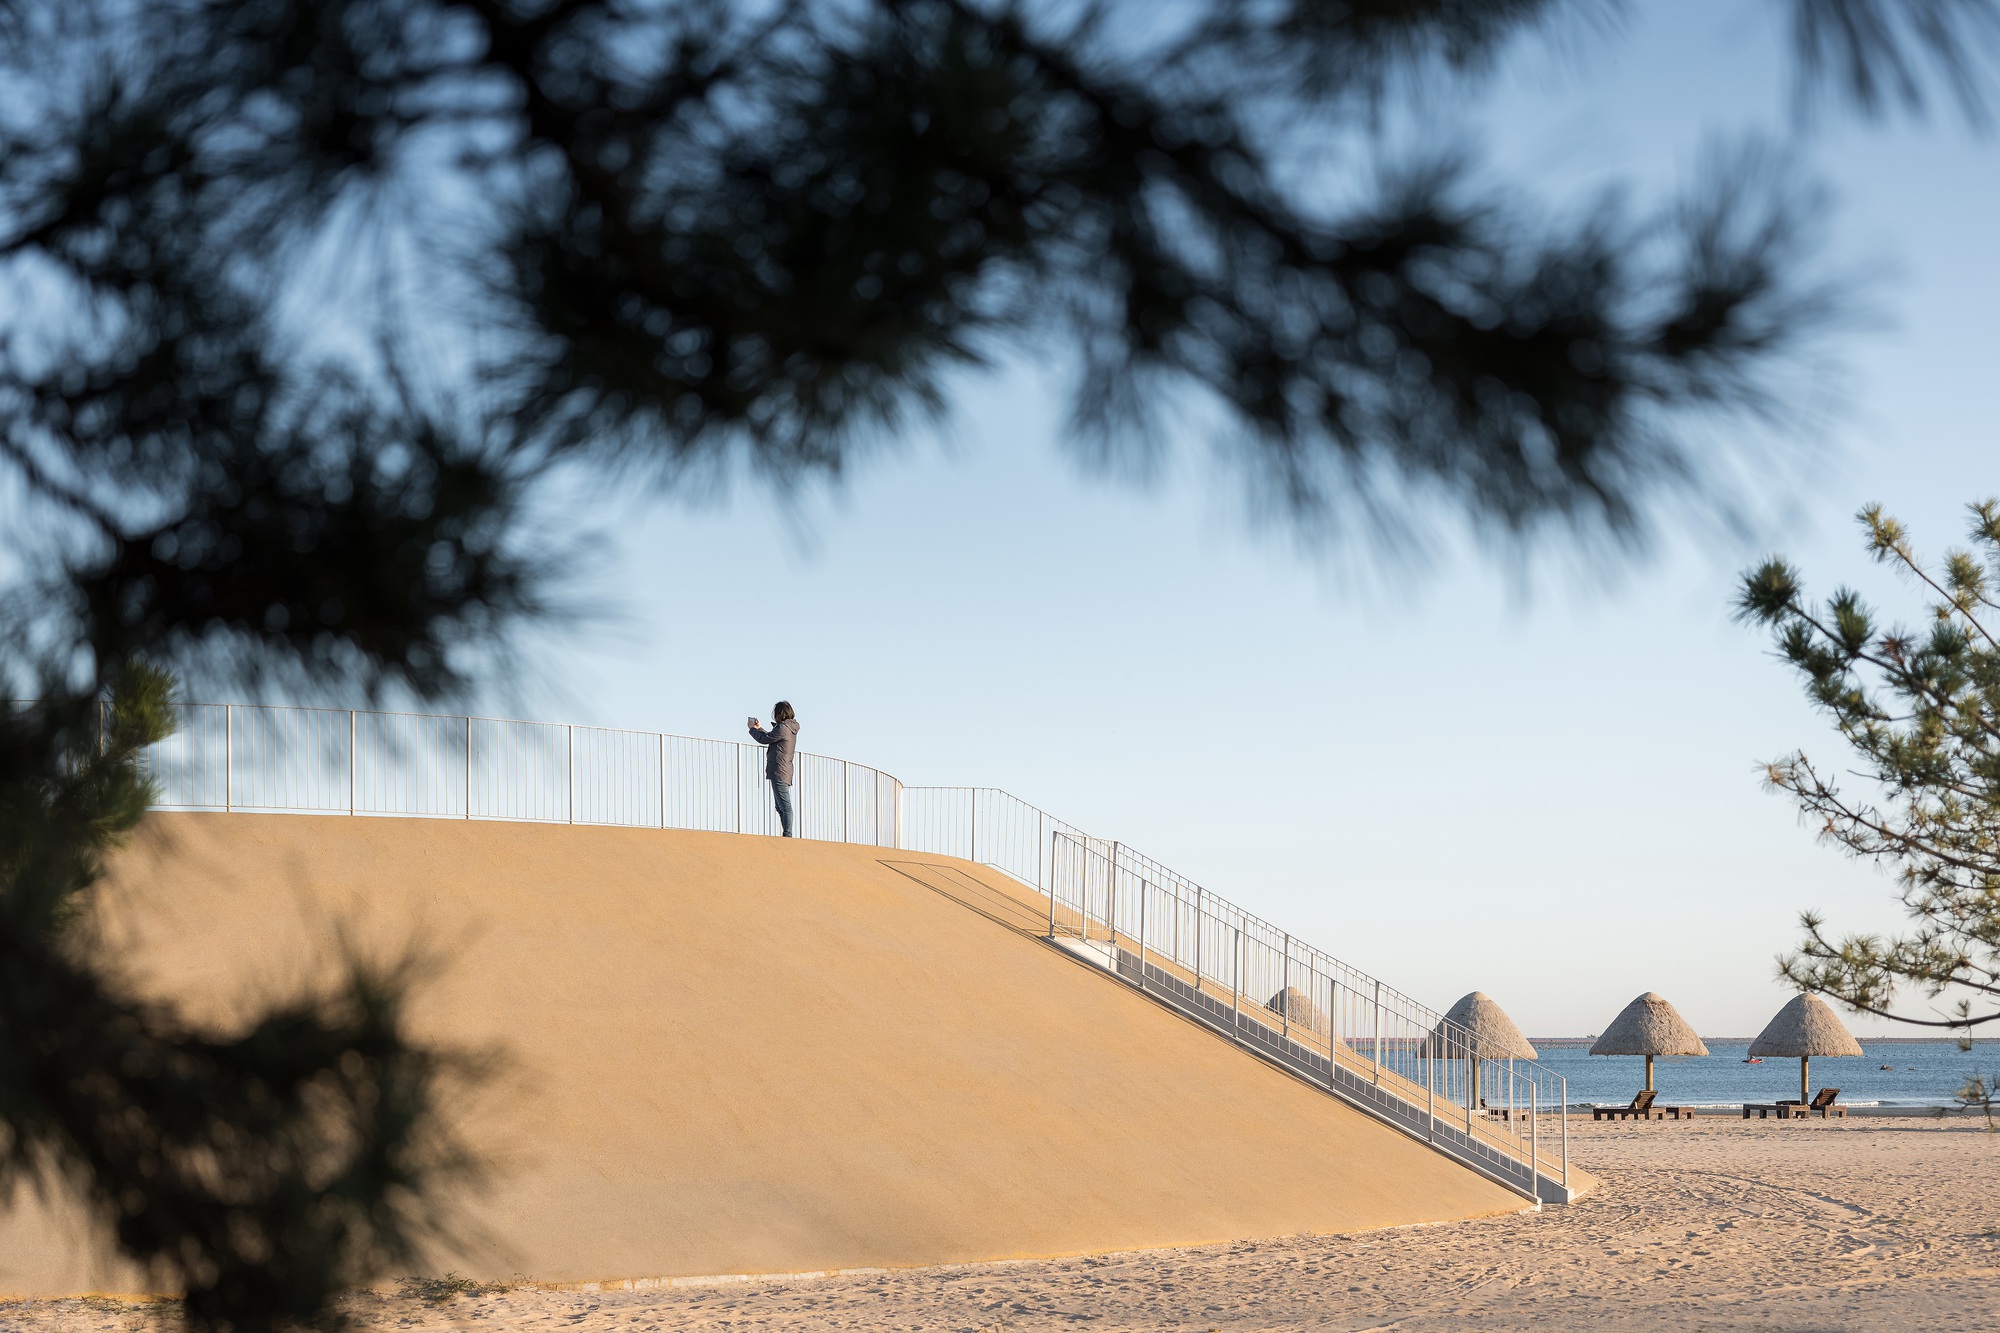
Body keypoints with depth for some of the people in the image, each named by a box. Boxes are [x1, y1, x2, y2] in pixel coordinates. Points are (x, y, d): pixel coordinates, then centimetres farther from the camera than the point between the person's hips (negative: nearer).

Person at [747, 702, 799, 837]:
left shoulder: (783, 728, -12)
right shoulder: (791, 729, 18)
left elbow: (764, 739, -7)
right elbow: (771, 738, 30)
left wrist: (753, 729, 10)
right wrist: (759, 728, 33)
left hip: (779, 772, -10)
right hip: (784, 772, 10)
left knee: (785, 806, -14)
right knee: (781, 807, 11)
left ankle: (788, 835, -19)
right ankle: (788, 835, 9)